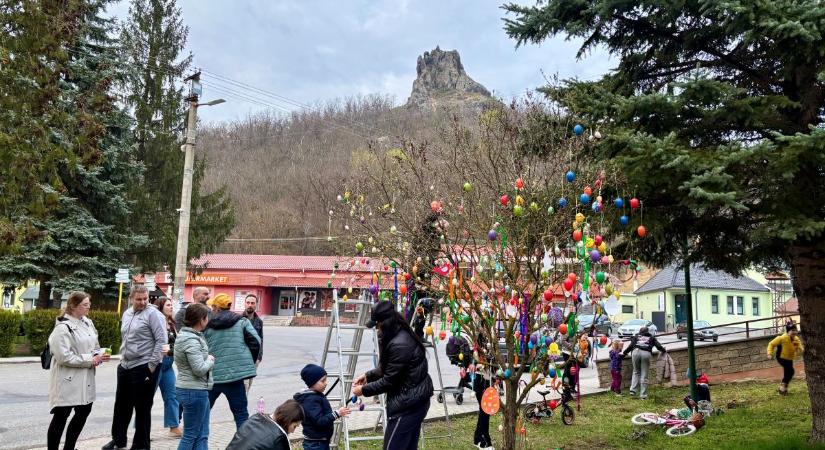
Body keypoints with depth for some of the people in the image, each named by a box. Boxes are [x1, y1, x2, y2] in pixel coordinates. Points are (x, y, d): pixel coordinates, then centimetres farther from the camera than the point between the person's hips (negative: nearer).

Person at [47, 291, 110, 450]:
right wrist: (90, 360, -19)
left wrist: (98, 355, -4)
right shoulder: (63, 327, -16)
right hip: (68, 379, -8)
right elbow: (63, 356, -21)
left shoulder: (88, 322, 8)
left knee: (84, 411, 14)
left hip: (85, 378, 8)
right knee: (61, 417, 1)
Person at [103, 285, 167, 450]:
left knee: (142, 408, 3)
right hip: (125, 366, 8)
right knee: (121, 405, 18)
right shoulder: (126, 314, 11)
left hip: (144, 368, -8)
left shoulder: (153, 314, -13)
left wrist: (152, 365, -18)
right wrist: (123, 358, 16)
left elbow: (161, 340, -17)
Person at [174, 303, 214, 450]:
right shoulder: (191, 341, -20)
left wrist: (208, 359, 1)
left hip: (199, 390, 10)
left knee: (202, 435, 12)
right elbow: (200, 369, -22)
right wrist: (210, 360, -5)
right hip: (194, 391, -10)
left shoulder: (186, 335, 11)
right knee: (190, 435, 2)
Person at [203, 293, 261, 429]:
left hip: (212, 376, 1)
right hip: (235, 373, -1)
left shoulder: (207, 326, 3)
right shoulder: (241, 321, 1)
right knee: (240, 412, 3)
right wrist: (249, 363, 8)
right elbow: (255, 342, -4)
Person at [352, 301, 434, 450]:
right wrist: (368, 376, 10)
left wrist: (364, 389, -7)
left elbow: (389, 381, -18)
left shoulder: (399, 345, -25)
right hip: (415, 401, 10)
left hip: (407, 405, -10)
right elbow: (387, 369, 19)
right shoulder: (402, 335, 7)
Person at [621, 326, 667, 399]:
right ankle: (643, 395, 2)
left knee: (636, 372, 15)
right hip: (646, 353, -1)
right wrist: (664, 351, 38)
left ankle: (633, 390, 0)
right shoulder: (651, 337, 27)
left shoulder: (636, 336, 25)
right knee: (644, 375, 3)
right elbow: (658, 346, 19)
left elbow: (631, 346, 15)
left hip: (636, 352, 1)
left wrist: (624, 353, 23)